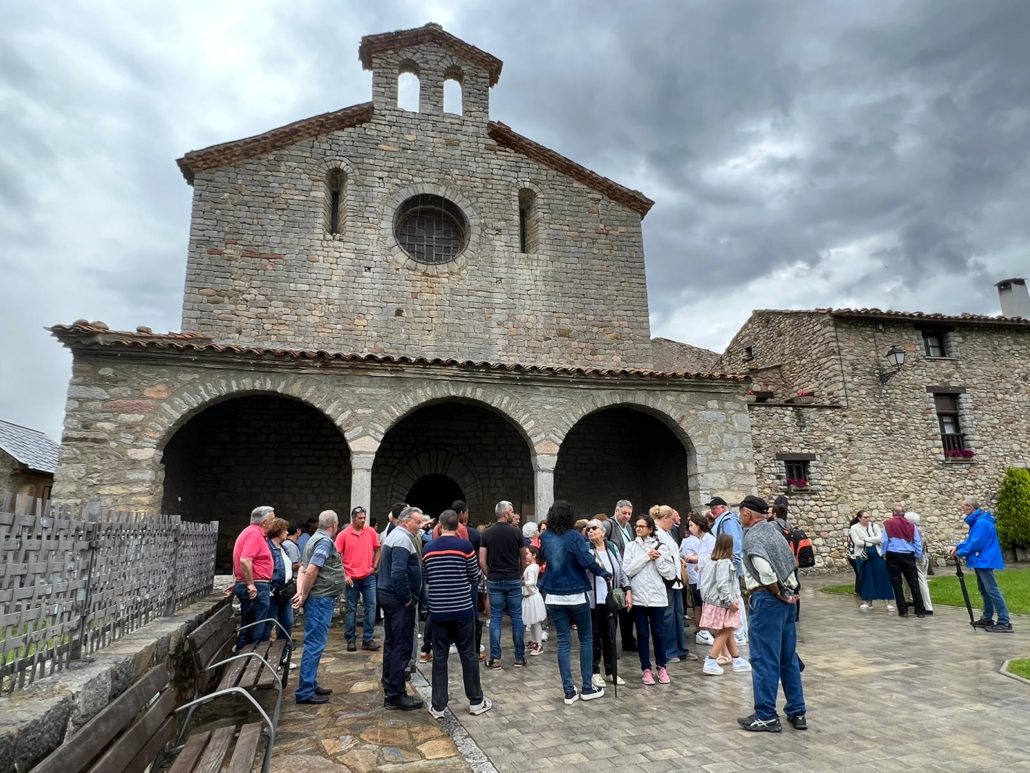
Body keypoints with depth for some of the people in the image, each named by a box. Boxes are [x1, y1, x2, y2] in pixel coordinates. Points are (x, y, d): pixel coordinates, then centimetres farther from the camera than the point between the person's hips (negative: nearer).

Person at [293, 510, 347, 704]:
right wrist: (304, 596, -13)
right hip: (321, 599, -10)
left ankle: (311, 685, 25)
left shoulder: (316, 539, 14)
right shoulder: (325, 541, -16)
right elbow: (311, 571, -23)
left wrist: (300, 593, 3)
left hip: (318, 599, 10)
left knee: (314, 643, 16)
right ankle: (305, 692, 0)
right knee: (315, 644, -5)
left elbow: (303, 569, 13)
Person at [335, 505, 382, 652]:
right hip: (351, 578, -2)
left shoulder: (371, 532, 1)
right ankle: (351, 640, 18)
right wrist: (344, 575, -9)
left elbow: (378, 549, 13)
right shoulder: (343, 535, -6)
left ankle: (368, 639, 11)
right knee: (351, 609, 8)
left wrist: (374, 566, 3)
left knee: (371, 607, 2)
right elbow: (337, 556, -5)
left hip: (368, 577, 2)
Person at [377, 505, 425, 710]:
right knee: (402, 646, -4)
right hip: (399, 600, -11)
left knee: (391, 643, 18)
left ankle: (389, 687, 29)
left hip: (387, 594, 11)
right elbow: (398, 574, -27)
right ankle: (395, 695, 2)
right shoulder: (403, 539, -18)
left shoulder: (393, 535, 15)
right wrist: (407, 599, -19)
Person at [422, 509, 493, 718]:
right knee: (468, 654, 9)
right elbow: (475, 576, 0)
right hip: (463, 608, -2)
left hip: (438, 610, 2)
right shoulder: (465, 545, -10)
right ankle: (476, 702, 18)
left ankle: (438, 706, 13)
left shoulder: (428, 548, 0)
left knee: (439, 657, 9)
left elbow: (426, 578, 11)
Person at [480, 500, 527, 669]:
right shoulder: (516, 532, -5)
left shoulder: (487, 533, -2)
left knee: (495, 618, 6)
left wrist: (490, 575, 10)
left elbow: (482, 561, -4)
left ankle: (495, 658, 7)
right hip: (513, 580, -1)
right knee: (516, 617, 7)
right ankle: (519, 657, 13)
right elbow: (523, 558, 6)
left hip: (494, 580, 1)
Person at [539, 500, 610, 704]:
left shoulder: (545, 537, 2)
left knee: (563, 641, 7)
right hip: (575, 595, -4)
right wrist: (604, 572, -8)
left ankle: (569, 691, 8)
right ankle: (587, 687, 14)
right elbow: (586, 561, -23)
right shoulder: (574, 536, -13)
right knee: (586, 638, 12)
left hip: (554, 596, 4)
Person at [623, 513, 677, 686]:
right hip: (638, 597, 1)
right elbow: (627, 570, -10)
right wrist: (646, 557, -12)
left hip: (657, 596, 0)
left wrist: (658, 559, -13)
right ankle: (646, 669, 18)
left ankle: (662, 667, 24)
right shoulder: (631, 546, 2)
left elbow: (670, 573, -1)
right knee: (642, 634, 7)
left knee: (658, 633, 7)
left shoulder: (661, 546, 0)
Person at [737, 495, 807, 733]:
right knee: (789, 658, 15)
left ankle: (766, 716, 7)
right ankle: (797, 712, 23)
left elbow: (765, 571, -23)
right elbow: (792, 563, 11)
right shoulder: (773, 530, 12)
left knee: (764, 659, 0)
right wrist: (787, 593, 7)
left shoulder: (752, 536, -12)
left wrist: (779, 593, -9)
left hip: (768, 599, -8)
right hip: (788, 598, 8)